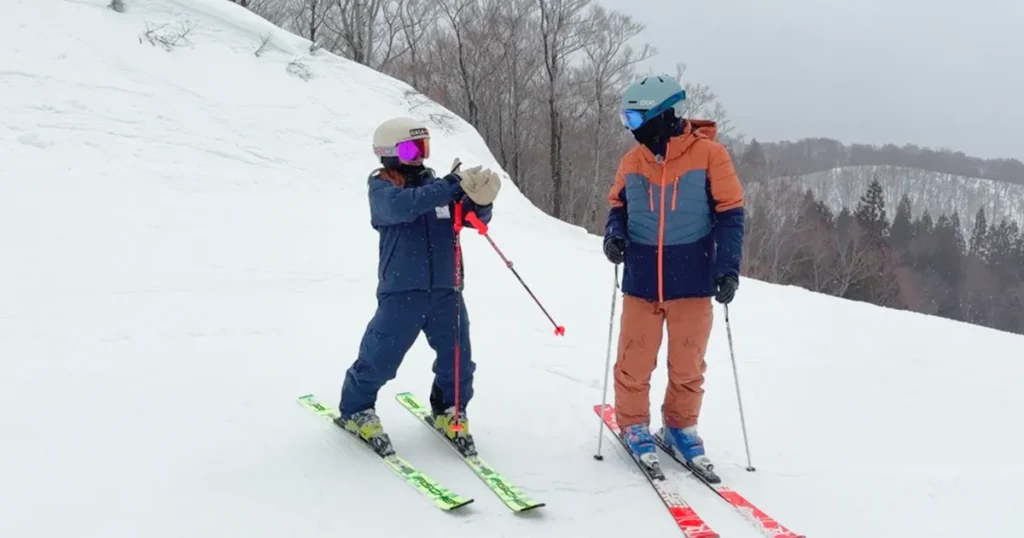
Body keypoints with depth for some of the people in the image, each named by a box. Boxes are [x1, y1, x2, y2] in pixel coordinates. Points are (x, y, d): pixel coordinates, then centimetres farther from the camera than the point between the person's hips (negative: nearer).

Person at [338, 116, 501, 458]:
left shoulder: (435, 186, 11)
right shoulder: (381, 189, -2)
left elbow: (475, 218, 6)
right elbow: (403, 206, -25)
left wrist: (480, 200, -18)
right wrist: (452, 186, -32)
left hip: (445, 291, 4)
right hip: (401, 292, -4)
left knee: (458, 359, 6)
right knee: (380, 358, 0)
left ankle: (448, 411, 30)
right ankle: (355, 411, 24)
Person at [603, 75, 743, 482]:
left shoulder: (709, 154, -8)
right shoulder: (633, 159, 2)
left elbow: (729, 212, -6)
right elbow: (618, 204, 15)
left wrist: (728, 266, -13)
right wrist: (614, 233, -6)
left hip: (692, 281, -2)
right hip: (641, 281, 2)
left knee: (687, 366, 11)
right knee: (634, 363, 7)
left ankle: (680, 427, 31)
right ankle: (634, 425, 28)